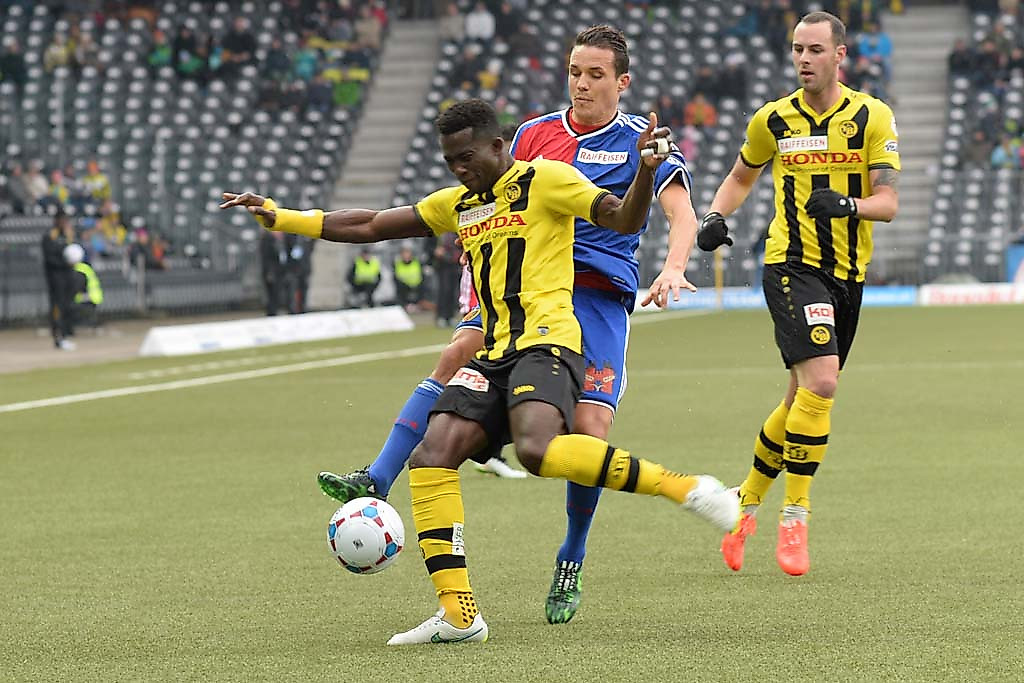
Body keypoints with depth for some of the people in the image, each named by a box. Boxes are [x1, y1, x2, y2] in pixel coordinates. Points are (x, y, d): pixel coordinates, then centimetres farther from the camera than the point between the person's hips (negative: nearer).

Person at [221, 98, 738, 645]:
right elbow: (368, 227, 25)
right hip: (493, 354, 7)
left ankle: (684, 487, -25)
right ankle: (459, 614, -10)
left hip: (545, 340, -7)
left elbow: (623, 219, -7)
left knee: (538, 450, -34)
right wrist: (277, 216, 22)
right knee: (430, 457, -11)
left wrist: (646, 169, -27)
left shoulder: (544, 179, 1)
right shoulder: (458, 205, 22)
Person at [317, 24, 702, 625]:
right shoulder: (533, 135, 14)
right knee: (461, 351, -26)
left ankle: (571, 568, 11)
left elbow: (683, 217, -8)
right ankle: (376, 482, -35)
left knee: (591, 430, -14)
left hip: (599, 297, -3)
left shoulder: (639, 141, 2)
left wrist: (673, 270, -27)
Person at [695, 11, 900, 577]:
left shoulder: (873, 117, -1)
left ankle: (746, 501, 32)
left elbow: (888, 203, -7)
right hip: (791, 265, -3)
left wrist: (847, 204, -27)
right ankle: (794, 518, -15)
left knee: (803, 400, 12)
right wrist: (716, 217, 1)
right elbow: (741, 176, 20)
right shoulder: (773, 120, 2)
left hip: (848, 274, 3)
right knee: (820, 381, -23)